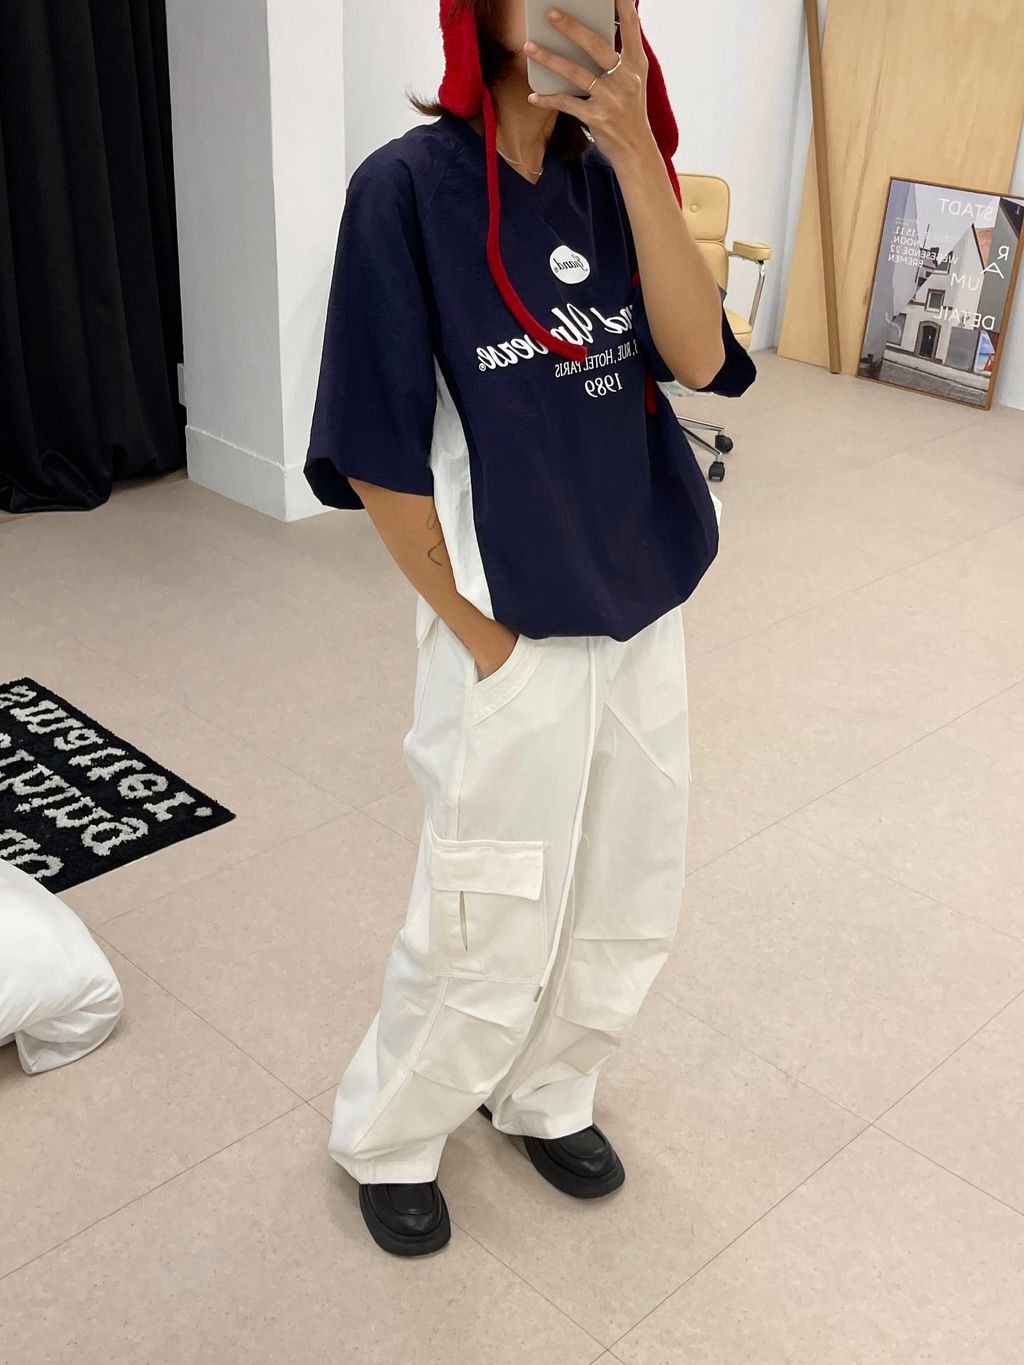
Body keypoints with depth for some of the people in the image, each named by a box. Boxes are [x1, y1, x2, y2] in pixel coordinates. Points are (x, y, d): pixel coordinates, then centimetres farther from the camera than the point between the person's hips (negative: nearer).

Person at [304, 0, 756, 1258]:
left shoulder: (605, 178, 1)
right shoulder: (407, 187, -15)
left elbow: (697, 360, -12)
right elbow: (378, 456, -14)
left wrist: (636, 149, -20)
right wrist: (477, 632, -10)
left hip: (642, 618, 6)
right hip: (510, 638, -6)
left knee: (625, 911, 19)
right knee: (489, 937, 8)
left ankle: (540, 1096, 46)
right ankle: (383, 1140, 37)